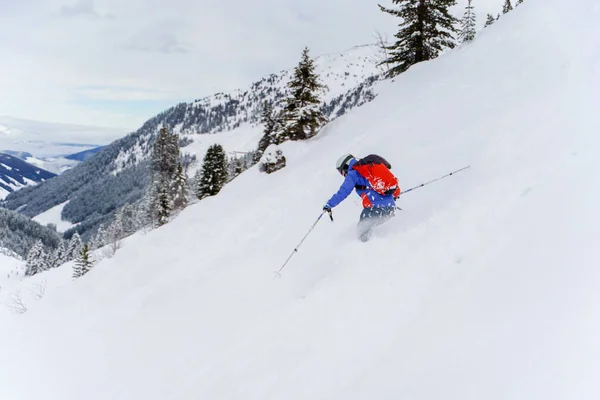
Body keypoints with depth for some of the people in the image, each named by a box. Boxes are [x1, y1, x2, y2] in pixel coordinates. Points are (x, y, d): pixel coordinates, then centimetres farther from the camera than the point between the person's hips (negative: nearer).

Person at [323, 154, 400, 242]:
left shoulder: (353, 173, 4)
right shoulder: (372, 165, 24)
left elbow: (342, 193, 0)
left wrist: (329, 205, 11)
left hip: (375, 207, -7)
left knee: (363, 228, 7)